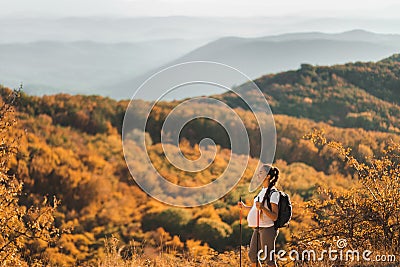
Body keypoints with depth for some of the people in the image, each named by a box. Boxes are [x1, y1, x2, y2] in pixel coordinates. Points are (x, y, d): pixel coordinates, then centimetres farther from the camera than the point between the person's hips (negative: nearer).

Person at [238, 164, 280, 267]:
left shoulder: (273, 193, -14)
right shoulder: (262, 191, 13)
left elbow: (274, 217, -20)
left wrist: (262, 208, -33)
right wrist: (245, 207, 18)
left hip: (267, 229, -9)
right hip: (258, 229, 9)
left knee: (269, 258, -3)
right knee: (252, 255, 16)